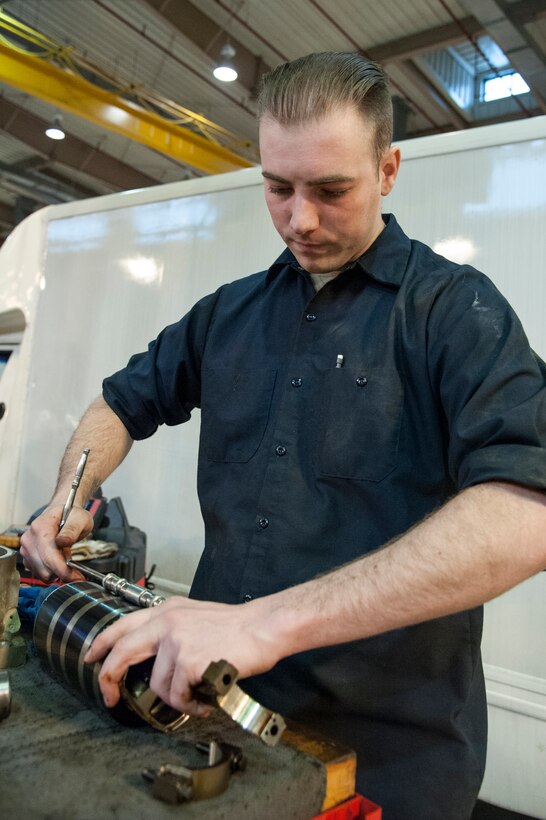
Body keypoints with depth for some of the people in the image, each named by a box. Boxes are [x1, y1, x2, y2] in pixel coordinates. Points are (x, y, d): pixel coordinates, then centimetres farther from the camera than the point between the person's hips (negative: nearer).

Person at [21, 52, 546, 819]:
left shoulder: (454, 308, -11)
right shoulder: (229, 311, 6)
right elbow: (125, 400, 19)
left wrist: (271, 621, -33)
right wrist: (69, 498, -1)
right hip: (220, 703, 5)